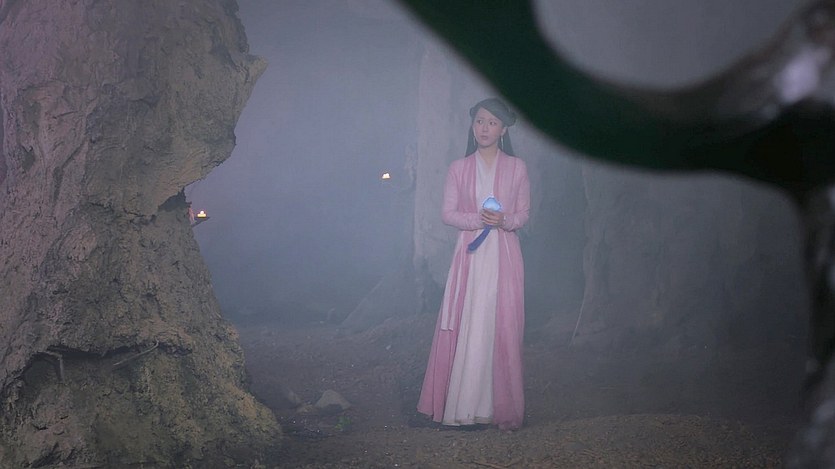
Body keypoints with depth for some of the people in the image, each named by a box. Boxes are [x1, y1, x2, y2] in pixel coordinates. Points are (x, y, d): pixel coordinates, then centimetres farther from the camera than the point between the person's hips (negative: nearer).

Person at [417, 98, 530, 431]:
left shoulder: (516, 168, 7)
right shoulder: (459, 169, 8)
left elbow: (524, 213, 8)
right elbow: (447, 213, 4)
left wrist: (504, 221, -13)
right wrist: (477, 219, -13)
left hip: (504, 256, 0)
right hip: (470, 254, 0)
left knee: (502, 330, -2)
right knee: (465, 329, -3)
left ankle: (502, 408, 4)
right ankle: (465, 406, 2)